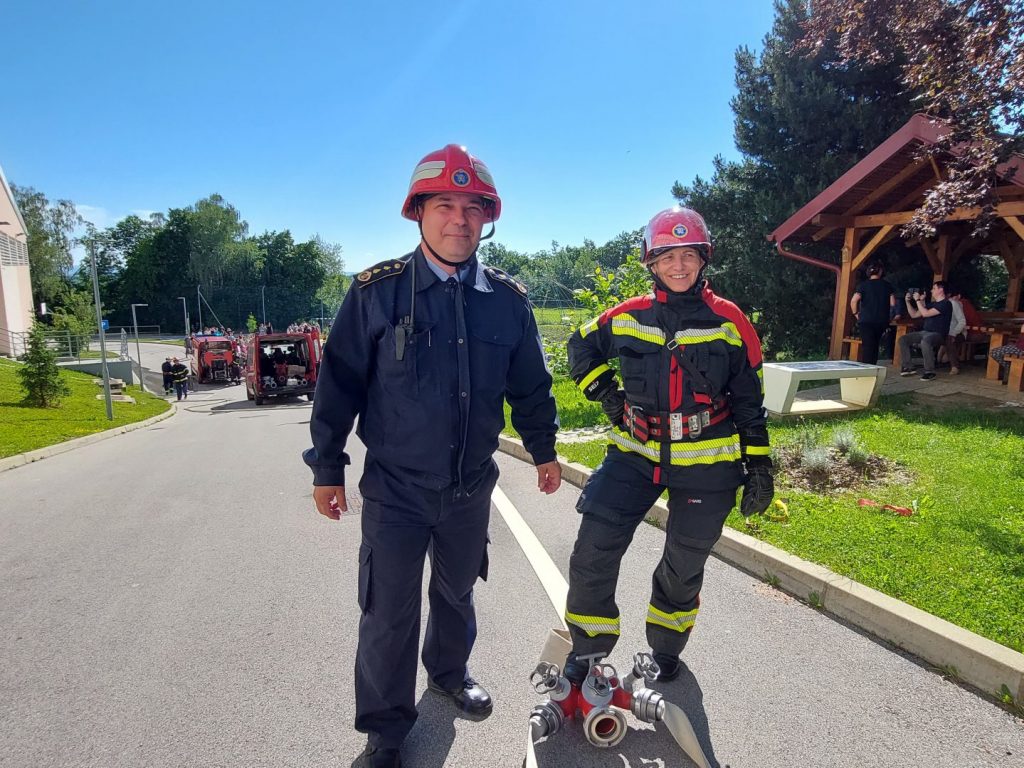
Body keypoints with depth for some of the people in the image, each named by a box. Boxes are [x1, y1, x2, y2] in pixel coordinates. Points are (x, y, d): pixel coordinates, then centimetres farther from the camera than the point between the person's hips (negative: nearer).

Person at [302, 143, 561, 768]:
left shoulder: (508, 300, -2)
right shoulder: (377, 291, -10)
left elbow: (530, 384, 10)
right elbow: (340, 381, -5)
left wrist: (544, 449, 17)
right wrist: (328, 467, -2)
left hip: (471, 486, 3)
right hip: (395, 487, -3)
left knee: (457, 591, 22)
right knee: (389, 613, 6)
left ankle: (450, 673, 50)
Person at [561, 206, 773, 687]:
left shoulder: (729, 321, -3)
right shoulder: (629, 316, 0)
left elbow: (749, 402, 2)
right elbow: (581, 345, 18)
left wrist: (759, 467, 2)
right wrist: (602, 390, 4)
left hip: (706, 464, -1)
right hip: (636, 453, 1)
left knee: (684, 566, 15)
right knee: (592, 553, -5)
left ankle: (665, 648, 42)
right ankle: (588, 647, 19)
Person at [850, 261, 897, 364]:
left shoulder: (864, 285, -4)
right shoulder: (887, 285, 4)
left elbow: (854, 300, -17)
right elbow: (893, 303, 0)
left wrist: (856, 313, -3)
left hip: (866, 321, -3)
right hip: (882, 321, 3)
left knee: (867, 346, -2)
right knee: (875, 346, 16)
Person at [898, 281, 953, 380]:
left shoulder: (946, 304, -10)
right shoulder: (932, 304, 19)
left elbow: (925, 313, -21)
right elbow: (914, 315, 20)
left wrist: (918, 300, -11)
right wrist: (908, 301, 11)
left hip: (938, 334, -9)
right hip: (924, 332, 9)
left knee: (925, 341, -40)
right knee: (902, 339, -5)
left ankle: (930, 372, -30)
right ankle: (908, 367, -3)